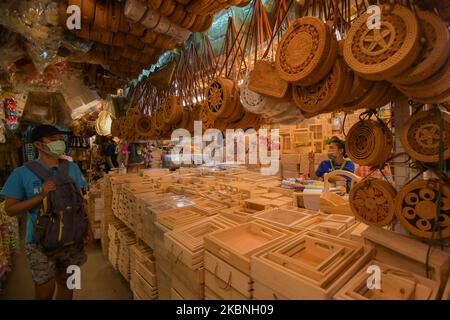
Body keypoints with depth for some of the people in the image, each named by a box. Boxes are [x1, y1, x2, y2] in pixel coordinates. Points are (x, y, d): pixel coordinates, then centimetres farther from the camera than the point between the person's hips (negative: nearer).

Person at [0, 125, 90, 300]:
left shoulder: (72, 168, -1)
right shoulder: (23, 173, -10)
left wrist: (88, 227, 2)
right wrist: (41, 196, -23)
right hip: (41, 242, -3)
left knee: (66, 282, 20)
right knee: (45, 291, 10)